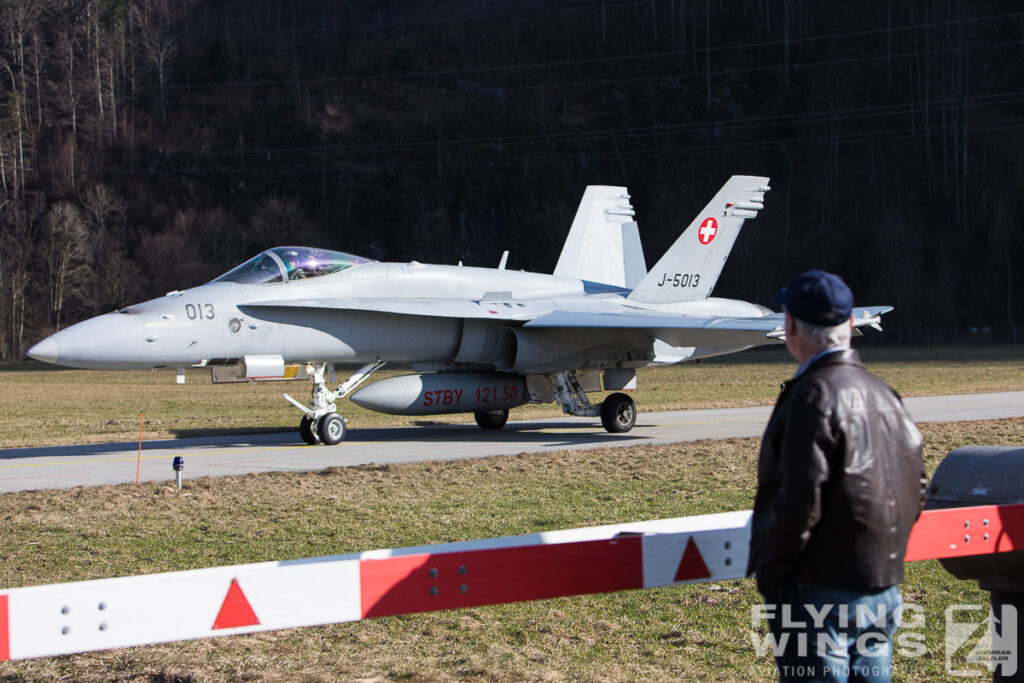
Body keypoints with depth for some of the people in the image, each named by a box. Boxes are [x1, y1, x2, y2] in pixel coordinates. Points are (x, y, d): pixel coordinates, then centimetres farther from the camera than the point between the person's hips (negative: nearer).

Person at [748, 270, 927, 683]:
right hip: (883, 587, 9)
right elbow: (915, 490, 16)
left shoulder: (815, 396, -16)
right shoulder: (882, 393, 11)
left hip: (821, 590, -9)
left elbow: (800, 500, -21)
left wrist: (770, 573, -10)